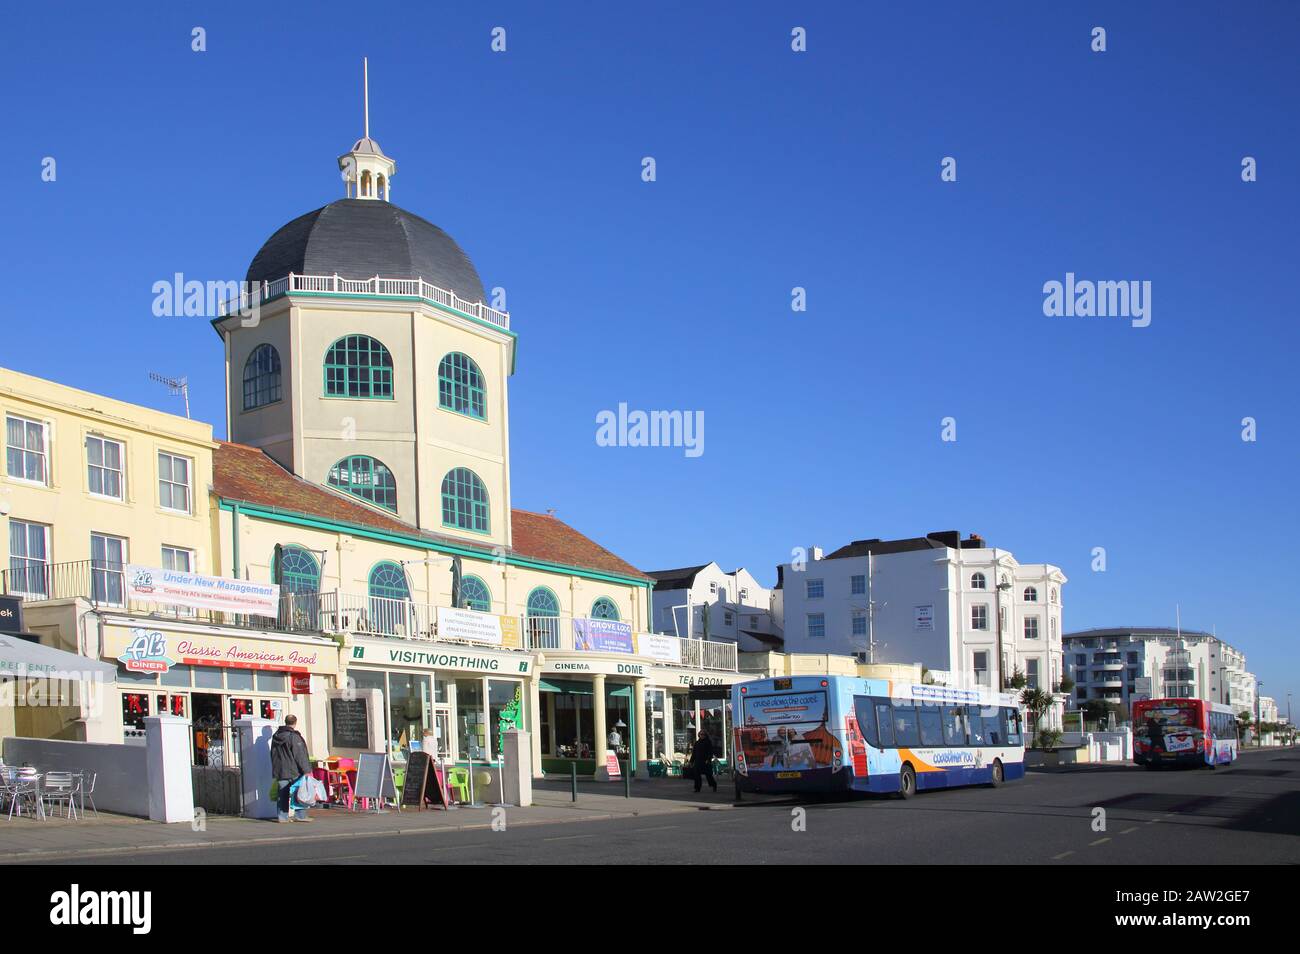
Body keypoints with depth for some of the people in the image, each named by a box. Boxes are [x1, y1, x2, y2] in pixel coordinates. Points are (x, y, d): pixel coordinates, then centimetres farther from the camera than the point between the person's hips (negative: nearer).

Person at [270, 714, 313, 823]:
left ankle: (283, 816, 8)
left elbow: (273, 754, 19)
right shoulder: (294, 736, -13)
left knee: (283, 794, 9)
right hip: (294, 771, -6)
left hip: (281, 772, 6)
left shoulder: (276, 736, 10)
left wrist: (275, 770, 26)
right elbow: (300, 755, -16)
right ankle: (301, 815, 1)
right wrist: (306, 770, -13)